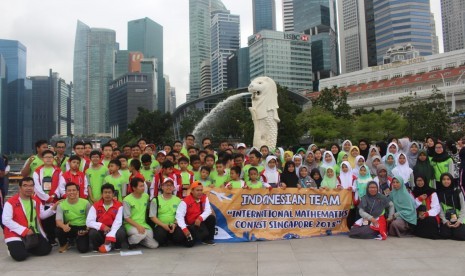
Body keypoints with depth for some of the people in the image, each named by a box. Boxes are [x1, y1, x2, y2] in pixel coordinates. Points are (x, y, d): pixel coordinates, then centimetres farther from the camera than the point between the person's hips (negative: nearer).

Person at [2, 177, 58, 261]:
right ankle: (14, 248, 11)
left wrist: (53, 208, -3)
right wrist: (24, 230, -21)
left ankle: (26, 247, 17)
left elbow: (41, 215, 16)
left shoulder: (36, 201, 8)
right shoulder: (11, 202, -12)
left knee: (46, 249, -8)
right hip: (16, 234, -5)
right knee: (20, 255, -25)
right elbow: (6, 220, -18)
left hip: (33, 233, 5)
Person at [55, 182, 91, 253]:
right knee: (58, 230, -32)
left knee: (83, 249, -23)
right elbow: (58, 221, -18)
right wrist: (63, 226, -41)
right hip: (69, 228, 1)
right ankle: (64, 244, 3)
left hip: (82, 228, -1)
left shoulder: (85, 203, -7)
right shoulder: (61, 205, -6)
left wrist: (88, 229, -18)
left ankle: (78, 240, 17)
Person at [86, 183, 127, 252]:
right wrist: (102, 226, -27)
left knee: (121, 233, -33)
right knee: (92, 233, -32)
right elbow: (89, 222, -12)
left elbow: (118, 222, -19)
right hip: (100, 229, 1)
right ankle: (99, 247, -1)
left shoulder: (119, 205, -8)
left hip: (113, 228, -1)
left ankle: (109, 245, -2)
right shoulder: (95, 206, -4)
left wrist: (110, 236, -32)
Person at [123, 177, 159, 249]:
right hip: (131, 225, -5)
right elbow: (127, 218, -12)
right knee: (142, 234, -37)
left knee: (154, 245, -8)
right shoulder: (127, 200, -11)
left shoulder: (146, 196, 5)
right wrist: (138, 226, -25)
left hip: (143, 224, 5)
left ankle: (138, 239, 18)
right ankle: (130, 241, -4)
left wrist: (142, 225, 10)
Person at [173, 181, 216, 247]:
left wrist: (200, 218, -31)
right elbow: (179, 216, -26)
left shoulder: (205, 198, -3)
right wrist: (185, 229, -37)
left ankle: (208, 239, -1)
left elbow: (208, 210, -12)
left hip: (200, 222, 5)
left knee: (212, 218, -18)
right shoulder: (185, 201, -19)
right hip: (190, 225, -5)